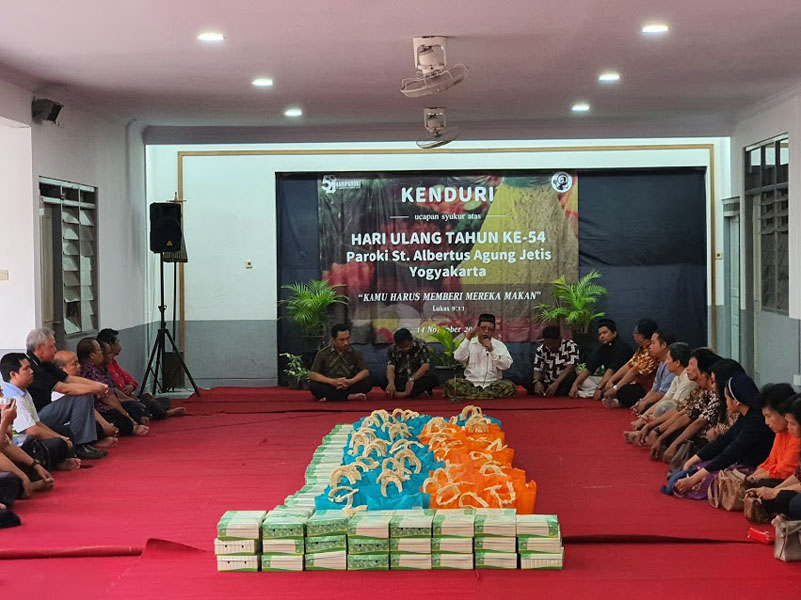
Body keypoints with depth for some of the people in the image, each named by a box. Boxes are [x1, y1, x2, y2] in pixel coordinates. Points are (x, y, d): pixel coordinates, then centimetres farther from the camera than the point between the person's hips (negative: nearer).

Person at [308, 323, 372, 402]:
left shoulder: (355, 353, 3)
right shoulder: (323, 354, -2)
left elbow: (365, 372, -4)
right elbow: (312, 375, -8)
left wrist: (350, 381, -24)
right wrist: (332, 381, -23)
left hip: (349, 386, 1)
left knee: (367, 382, -25)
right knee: (313, 385, -31)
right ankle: (350, 396, -30)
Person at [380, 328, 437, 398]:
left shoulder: (421, 347, -8)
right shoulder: (392, 350, -6)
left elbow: (425, 367, -18)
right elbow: (390, 368, -19)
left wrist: (411, 379, -32)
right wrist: (391, 383, -40)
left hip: (417, 379, 0)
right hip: (399, 380, 1)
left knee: (432, 379, -30)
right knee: (383, 381, -30)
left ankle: (405, 393, -39)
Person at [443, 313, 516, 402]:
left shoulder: (499, 345, 9)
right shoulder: (469, 343, 11)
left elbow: (506, 365, -6)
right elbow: (458, 358, -7)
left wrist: (492, 350, -13)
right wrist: (467, 339, -11)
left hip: (492, 384, 0)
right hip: (471, 383, 0)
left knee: (510, 386, -32)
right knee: (450, 384, -28)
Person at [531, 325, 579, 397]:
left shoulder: (571, 346, -9)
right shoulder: (540, 350, 2)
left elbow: (570, 367, -19)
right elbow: (537, 370, -2)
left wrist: (556, 383, -31)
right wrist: (537, 382, -26)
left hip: (564, 384, -3)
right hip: (547, 385, 3)